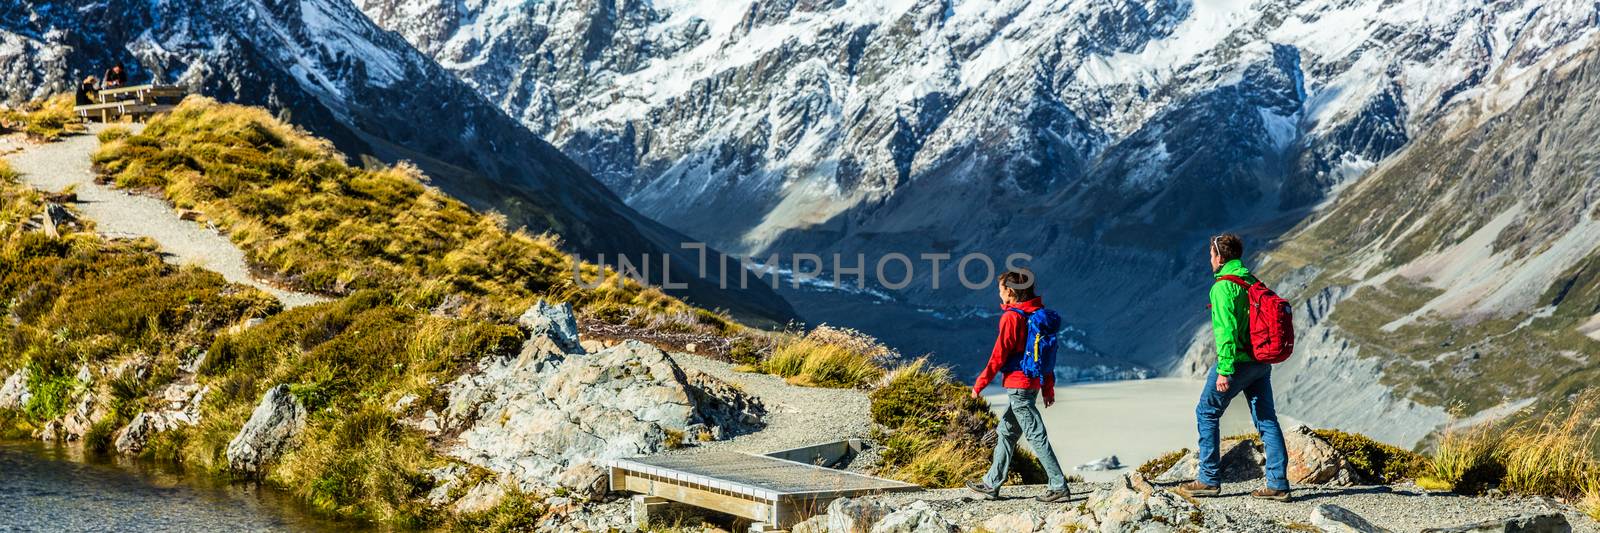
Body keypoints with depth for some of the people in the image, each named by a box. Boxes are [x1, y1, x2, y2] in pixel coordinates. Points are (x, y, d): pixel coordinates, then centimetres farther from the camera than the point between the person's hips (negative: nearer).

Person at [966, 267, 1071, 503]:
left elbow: (999, 354, -16)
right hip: (1033, 382, 9)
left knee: (1036, 435, -5)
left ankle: (1059, 487, -5)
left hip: (1017, 384, -9)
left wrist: (980, 383, -8)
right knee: (1006, 432, 17)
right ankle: (992, 484, 24)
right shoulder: (1038, 313, 9)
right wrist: (1048, 387, 19)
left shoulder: (1011, 317, -16)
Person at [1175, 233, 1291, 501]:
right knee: (1267, 419, 7)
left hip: (1237, 360, -8)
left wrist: (1224, 371, -21)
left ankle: (1209, 479, 4)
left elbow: (1227, 330, -20)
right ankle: (1278, 484, 5)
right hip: (1262, 361, 8)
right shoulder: (1254, 282, 13)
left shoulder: (1224, 286, -12)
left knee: (1206, 413, 4)